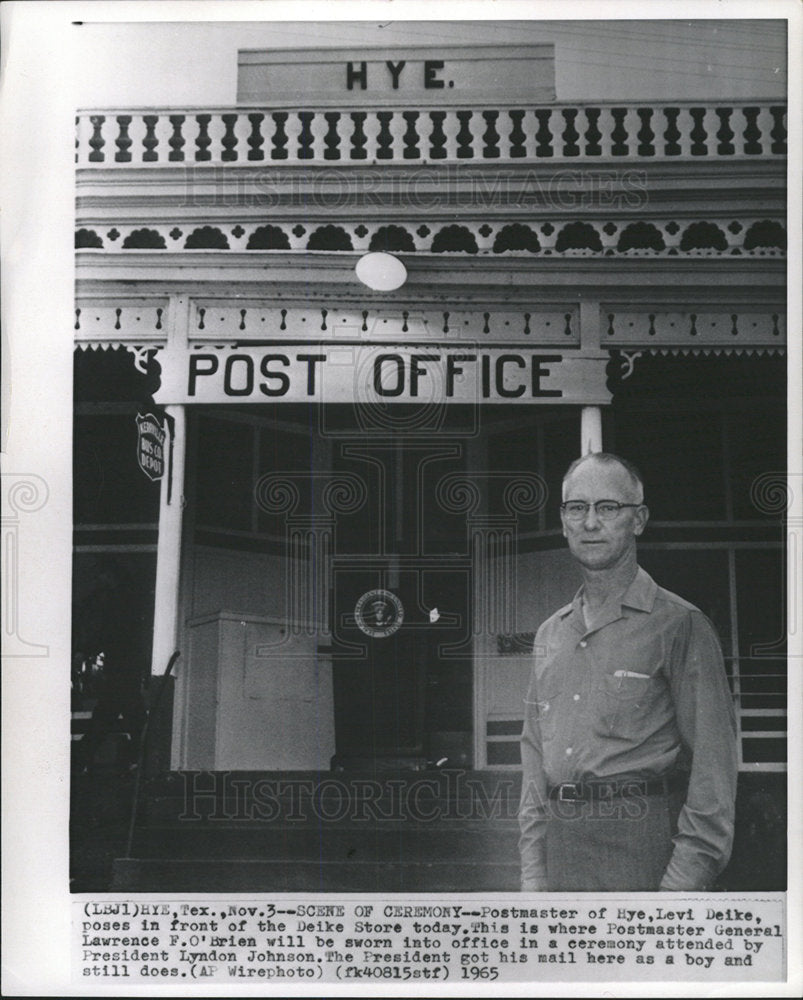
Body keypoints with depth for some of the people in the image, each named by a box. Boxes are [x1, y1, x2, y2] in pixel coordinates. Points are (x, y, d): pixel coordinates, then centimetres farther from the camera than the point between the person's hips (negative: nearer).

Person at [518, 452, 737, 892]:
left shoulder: (681, 625, -3)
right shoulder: (549, 634, 16)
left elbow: (711, 760, -8)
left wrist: (683, 881, -15)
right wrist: (532, 877, 10)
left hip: (641, 840, -5)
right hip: (561, 847, 5)